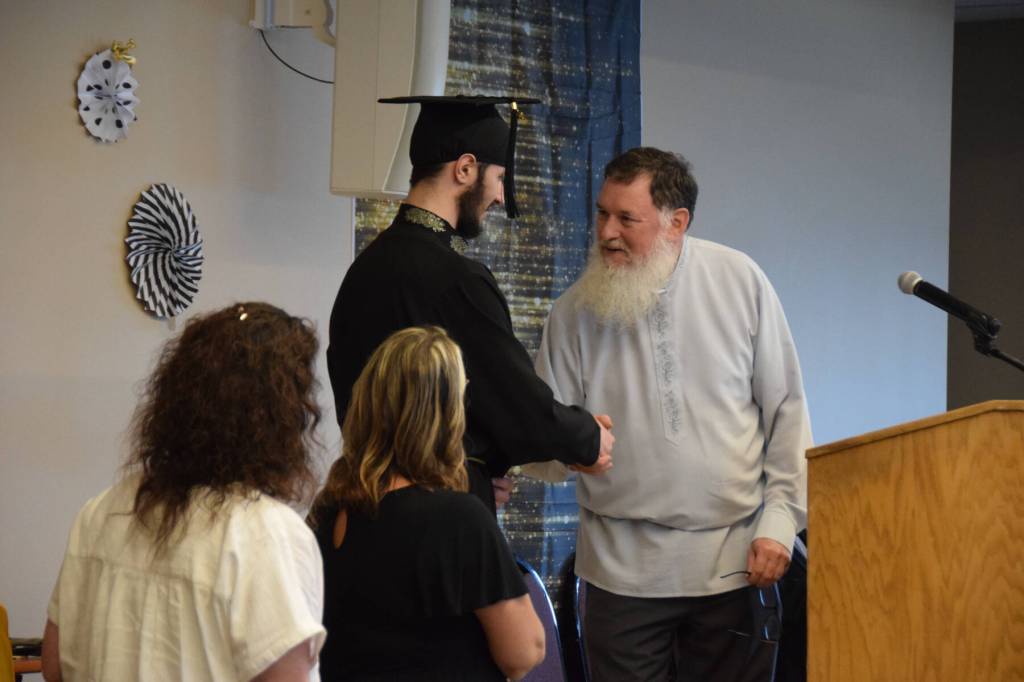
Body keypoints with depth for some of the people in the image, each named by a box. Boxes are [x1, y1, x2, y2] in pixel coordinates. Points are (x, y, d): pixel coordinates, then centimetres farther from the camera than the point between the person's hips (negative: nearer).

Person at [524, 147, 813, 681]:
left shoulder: (740, 282, -1)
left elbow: (785, 412, 3)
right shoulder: (576, 310, -1)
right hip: (623, 570, 0)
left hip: (733, 561, 0)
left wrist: (779, 521, -3)